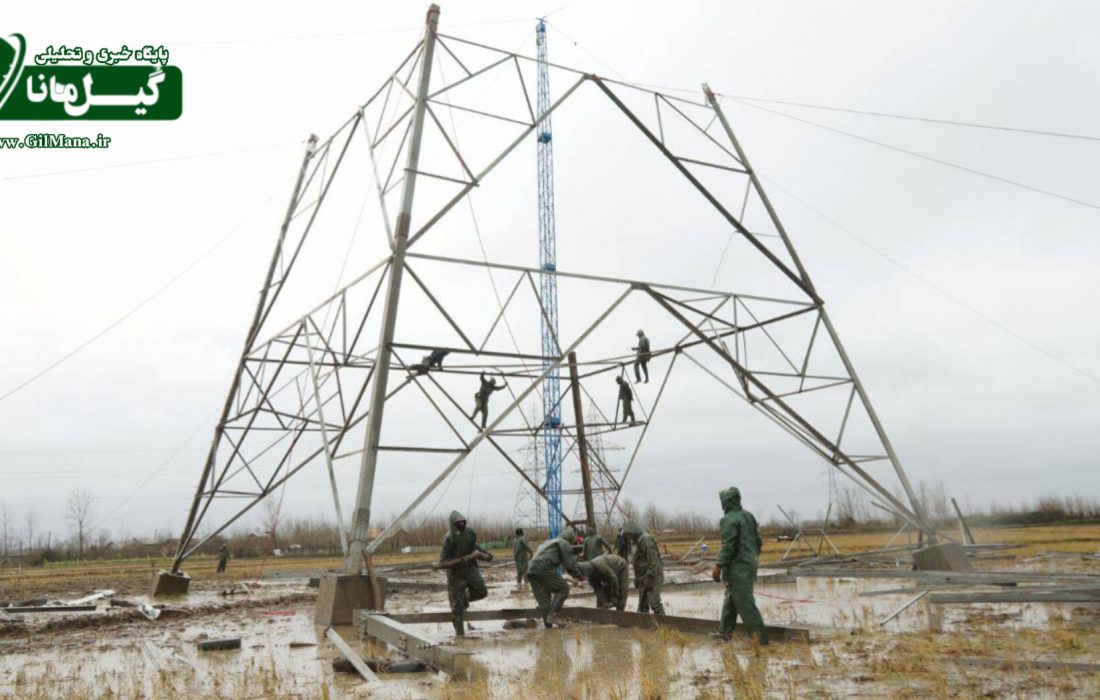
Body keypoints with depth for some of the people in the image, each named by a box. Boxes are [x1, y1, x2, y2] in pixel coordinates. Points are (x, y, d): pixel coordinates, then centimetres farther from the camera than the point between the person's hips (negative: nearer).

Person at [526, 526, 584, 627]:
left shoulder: (548, 542, 36)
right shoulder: (564, 543, 12)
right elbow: (570, 564, 2)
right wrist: (579, 575, 17)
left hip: (531, 570, 8)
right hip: (544, 568, -8)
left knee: (544, 600, 11)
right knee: (563, 589, 3)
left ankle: (548, 626, 9)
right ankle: (551, 615, -8)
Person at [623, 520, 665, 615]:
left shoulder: (646, 539, -16)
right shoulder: (637, 541, 15)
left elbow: (653, 560, -22)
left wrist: (650, 577, -23)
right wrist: (637, 578, 19)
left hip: (651, 578, -10)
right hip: (643, 579, 10)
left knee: (654, 603, -9)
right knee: (642, 606, 12)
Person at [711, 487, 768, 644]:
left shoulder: (729, 520, -17)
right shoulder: (748, 515, 9)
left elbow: (728, 548, -20)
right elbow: (759, 541, 14)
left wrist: (718, 567, -15)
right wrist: (752, 555, 27)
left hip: (737, 568, -10)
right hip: (748, 565, 10)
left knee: (745, 603, -3)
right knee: (730, 600, 18)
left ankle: (761, 636, 1)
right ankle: (724, 632, 24)